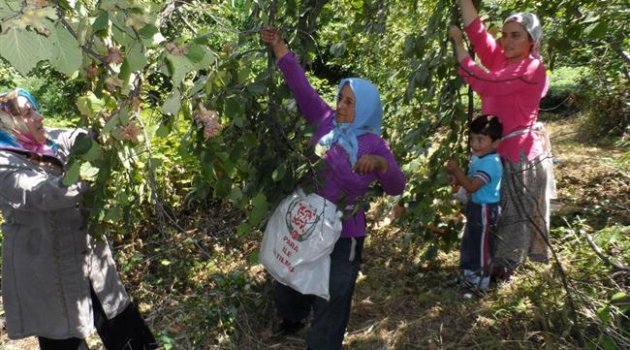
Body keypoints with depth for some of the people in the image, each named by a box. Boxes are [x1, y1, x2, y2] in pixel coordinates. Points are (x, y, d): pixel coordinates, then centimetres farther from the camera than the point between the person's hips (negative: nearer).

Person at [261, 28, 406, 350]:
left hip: (342, 232, -5)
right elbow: (301, 87, -6)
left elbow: (396, 187, -17)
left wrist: (380, 163, -37)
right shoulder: (326, 121, -3)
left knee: (331, 298, 9)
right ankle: (292, 320, 57)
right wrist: (279, 47, -12)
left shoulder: (374, 144, -12)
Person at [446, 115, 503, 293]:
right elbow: (471, 179, 14)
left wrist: (456, 170, -31)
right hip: (475, 207, 10)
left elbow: (471, 186, -33)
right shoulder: (477, 157, 3)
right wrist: (457, 177, -5)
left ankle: (481, 281, 22)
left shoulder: (490, 163, -28)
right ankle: (470, 274, 41)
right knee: (469, 242, 23)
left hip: (485, 210, -10)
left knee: (482, 246, 6)